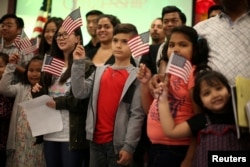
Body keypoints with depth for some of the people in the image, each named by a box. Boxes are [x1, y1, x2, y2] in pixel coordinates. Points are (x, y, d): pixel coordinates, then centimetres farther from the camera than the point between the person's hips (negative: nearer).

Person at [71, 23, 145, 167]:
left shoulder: (136, 76, -7)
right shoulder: (100, 71, 10)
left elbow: (137, 114, -11)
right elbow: (80, 92, 0)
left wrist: (129, 146, -16)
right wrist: (78, 63, -7)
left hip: (118, 142, -5)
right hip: (96, 139, 5)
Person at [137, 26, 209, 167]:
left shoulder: (194, 73, -13)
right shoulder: (167, 74, 12)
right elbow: (150, 110, 15)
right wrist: (145, 83, 2)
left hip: (177, 150, -7)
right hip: (156, 147, 8)